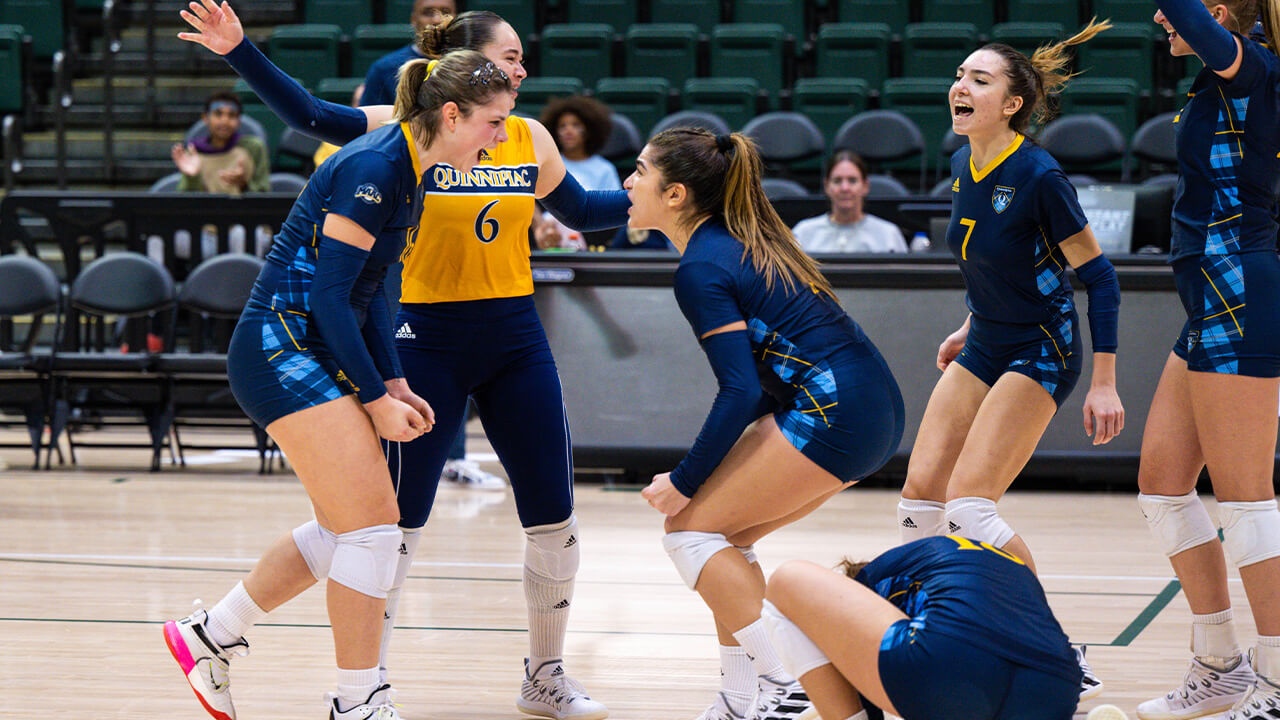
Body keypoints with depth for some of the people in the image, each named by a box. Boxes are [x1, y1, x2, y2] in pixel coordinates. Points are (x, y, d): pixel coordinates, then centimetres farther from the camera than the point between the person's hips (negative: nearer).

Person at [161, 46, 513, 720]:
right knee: (372, 523, -10)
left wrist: (392, 382, 9)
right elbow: (329, 293, -21)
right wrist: (376, 397, -16)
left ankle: (208, 636, 26)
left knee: (346, 527, 14)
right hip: (282, 347, -10)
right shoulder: (373, 168, -20)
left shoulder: (408, 171, 10)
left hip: (318, 354, 10)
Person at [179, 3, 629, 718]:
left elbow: (582, 211, 20)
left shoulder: (530, 138, 6)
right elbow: (308, 114, -17)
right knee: (400, 520, -2)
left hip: (516, 339, 4)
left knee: (555, 517, 4)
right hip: (427, 338, -4)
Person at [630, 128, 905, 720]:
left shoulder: (700, 268, -11)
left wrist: (685, 483, -9)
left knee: (690, 528, -4)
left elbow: (740, 391, -16)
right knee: (723, 535, 13)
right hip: (872, 409, 9)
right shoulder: (741, 242, 17)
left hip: (831, 412, -9)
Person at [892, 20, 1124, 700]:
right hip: (984, 351, 8)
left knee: (969, 503, -18)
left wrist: (1104, 383, -18)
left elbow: (1098, 274, -16)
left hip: (1039, 355, -8)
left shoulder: (1037, 175, -22)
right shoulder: (963, 166, 1)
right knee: (919, 495, 0)